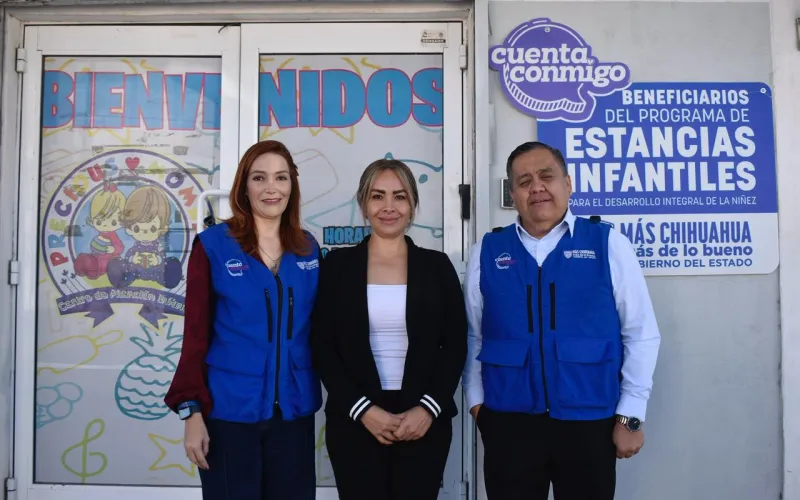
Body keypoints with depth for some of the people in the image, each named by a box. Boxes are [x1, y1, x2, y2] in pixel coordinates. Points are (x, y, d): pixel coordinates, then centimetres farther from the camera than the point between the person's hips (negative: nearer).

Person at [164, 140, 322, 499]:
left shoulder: (309, 249, 5)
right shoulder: (213, 245, -5)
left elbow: (317, 329, 10)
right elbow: (196, 332, -5)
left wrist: (330, 395, 5)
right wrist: (192, 409, -8)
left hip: (294, 410, 4)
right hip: (229, 410, -3)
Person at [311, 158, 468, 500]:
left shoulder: (437, 266, 4)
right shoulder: (337, 264, 2)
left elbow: (455, 345, 3)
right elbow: (322, 347, -1)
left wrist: (428, 409, -9)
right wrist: (363, 409, -10)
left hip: (424, 421, 1)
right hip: (354, 421, 0)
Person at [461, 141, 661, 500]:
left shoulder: (609, 244, -3)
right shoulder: (486, 252, 3)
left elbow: (641, 335, -2)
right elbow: (472, 336, 7)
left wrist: (630, 415, -3)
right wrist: (476, 400, 4)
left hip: (590, 422, -1)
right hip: (507, 421, 1)